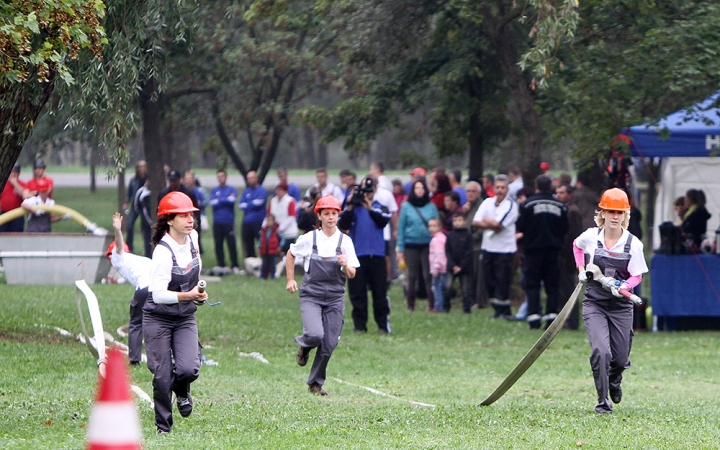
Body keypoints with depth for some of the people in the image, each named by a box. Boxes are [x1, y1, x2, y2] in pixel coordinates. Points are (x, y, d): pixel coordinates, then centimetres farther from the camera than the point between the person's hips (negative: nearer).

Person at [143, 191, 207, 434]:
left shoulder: (193, 237, -3)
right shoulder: (163, 252, -23)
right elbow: (159, 295, -29)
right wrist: (188, 295, -38)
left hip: (185, 318, 5)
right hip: (158, 320, -5)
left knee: (188, 370, -15)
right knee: (162, 376, -3)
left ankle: (182, 391, 20)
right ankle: (163, 427, 15)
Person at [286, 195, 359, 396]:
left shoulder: (345, 241, 1)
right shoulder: (308, 238, -2)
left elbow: (352, 275, 3)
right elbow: (290, 255, 16)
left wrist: (345, 266, -18)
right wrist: (290, 280, 10)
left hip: (335, 298, 2)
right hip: (311, 295, -2)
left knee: (329, 344, 0)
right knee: (315, 335, -23)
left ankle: (316, 383, 18)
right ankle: (304, 345, 14)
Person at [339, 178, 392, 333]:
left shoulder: (380, 207, 9)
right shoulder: (353, 207, 9)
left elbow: (383, 220, -12)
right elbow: (342, 225, -5)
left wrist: (369, 208, -24)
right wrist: (350, 207, -17)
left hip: (376, 255, -1)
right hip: (356, 254, 1)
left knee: (380, 292, 1)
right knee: (357, 292, 2)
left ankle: (383, 324, 7)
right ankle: (359, 324, 8)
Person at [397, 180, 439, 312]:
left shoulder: (431, 206, 4)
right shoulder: (406, 206, 3)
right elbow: (401, 227, 3)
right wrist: (400, 249, -1)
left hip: (428, 245, 0)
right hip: (411, 245, 0)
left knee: (428, 275, -5)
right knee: (412, 276, 3)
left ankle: (432, 304, -4)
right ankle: (411, 305, 10)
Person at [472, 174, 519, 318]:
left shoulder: (511, 205, -8)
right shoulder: (487, 202, 9)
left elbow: (497, 224, -18)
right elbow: (475, 222, -1)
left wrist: (486, 220, -1)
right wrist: (492, 225, -13)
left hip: (504, 249, -6)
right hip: (488, 247, 6)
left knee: (502, 280, -8)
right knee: (489, 280, 7)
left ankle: (503, 310, -1)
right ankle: (497, 309, 17)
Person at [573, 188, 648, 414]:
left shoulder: (633, 244, -7)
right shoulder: (591, 236, -4)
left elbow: (637, 276, -3)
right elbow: (576, 246, 19)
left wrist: (623, 286, -23)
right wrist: (581, 269, 8)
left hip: (620, 307, 1)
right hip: (594, 304, -1)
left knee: (620, 359, 8)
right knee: (601, 352, -21)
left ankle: (614, 379, 46)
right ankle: (603, 402, -8)